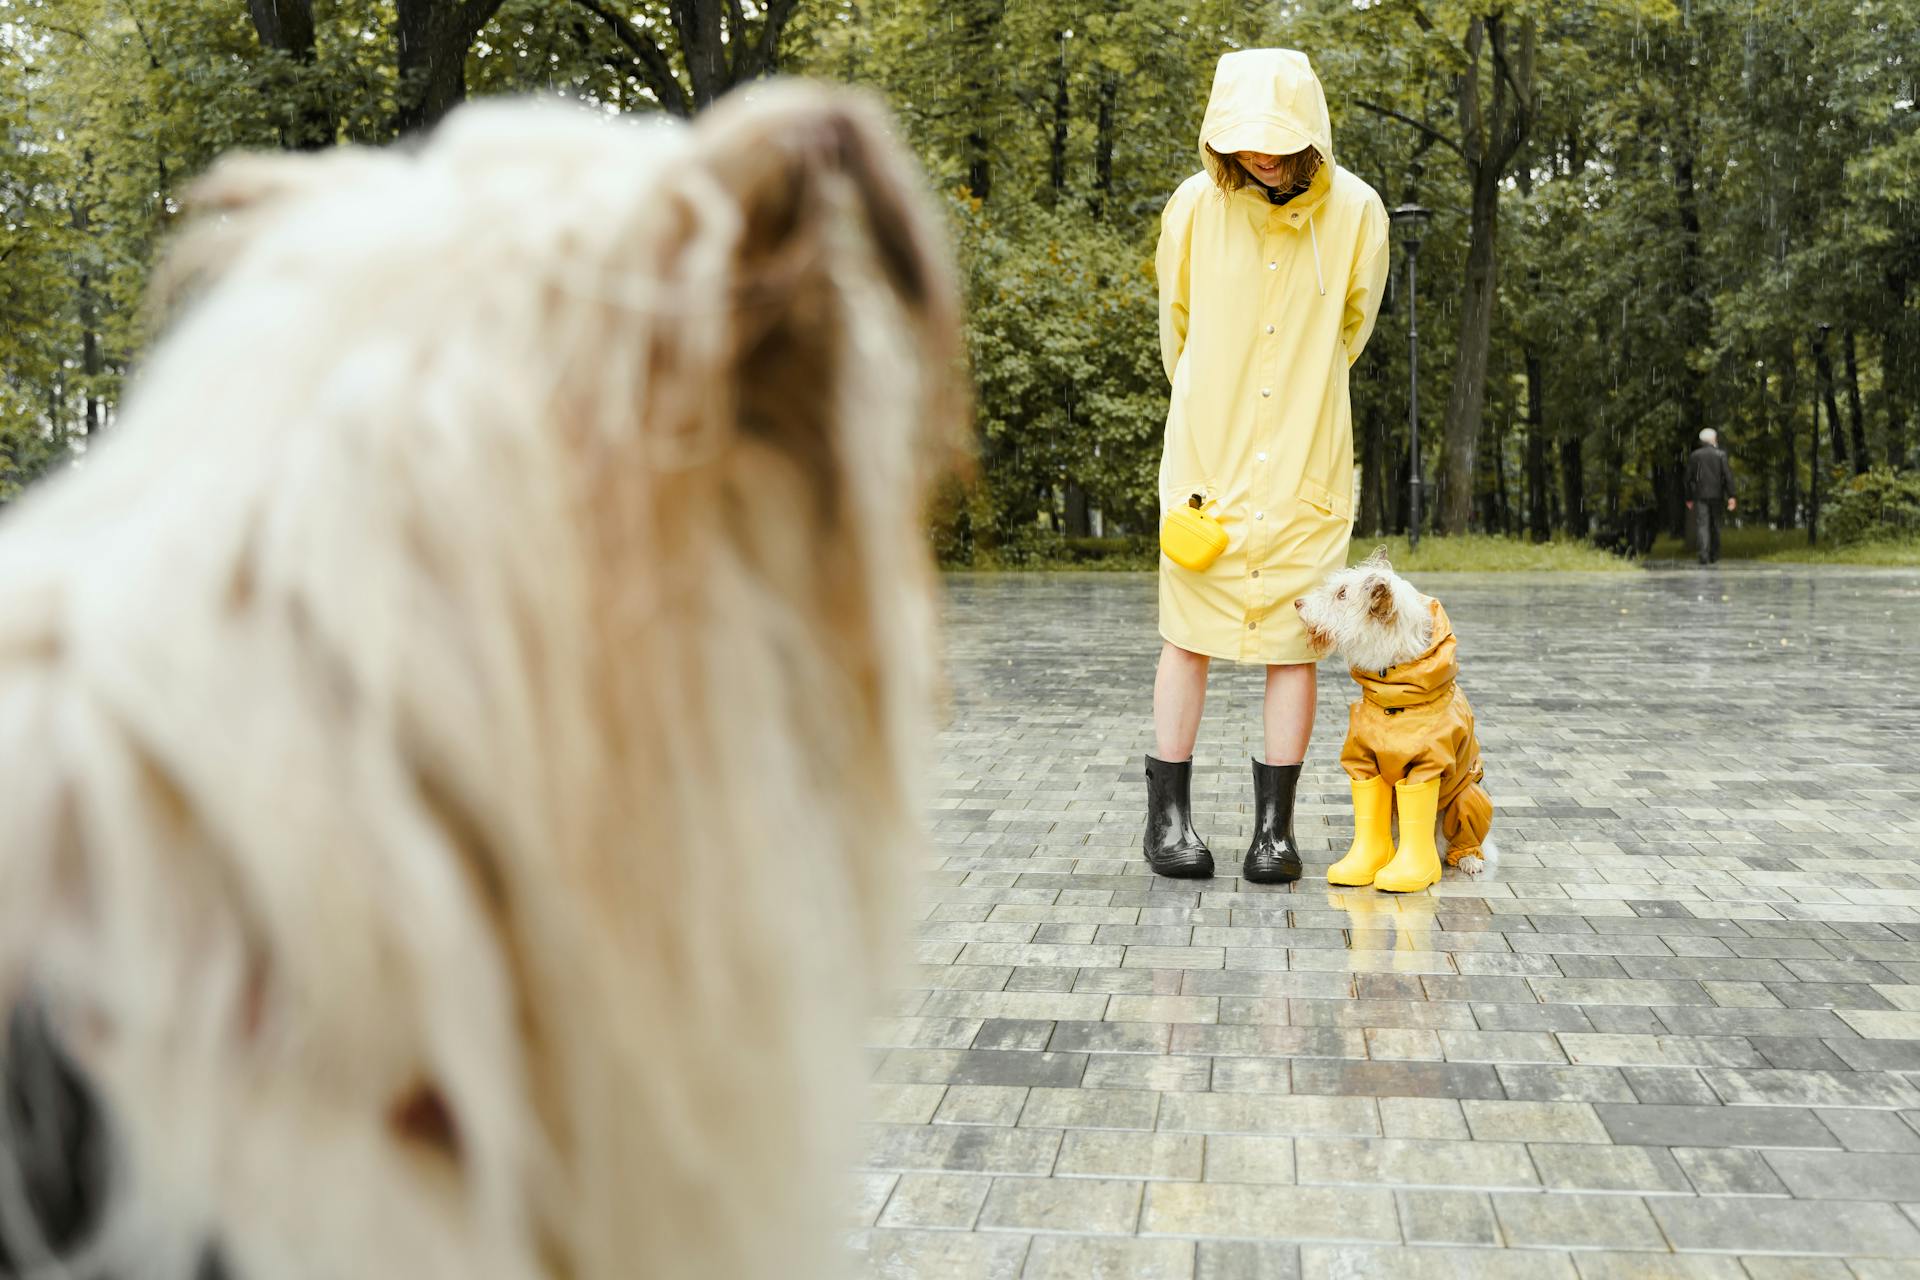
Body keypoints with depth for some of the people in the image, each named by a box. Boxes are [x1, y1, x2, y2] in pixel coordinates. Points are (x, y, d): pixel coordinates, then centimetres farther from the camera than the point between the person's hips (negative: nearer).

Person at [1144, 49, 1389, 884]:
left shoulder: (1355, 211, -5)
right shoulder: (1196, 204, -5)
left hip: (1306, 460, 1)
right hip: (1207, 449, 0)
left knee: (1293, 640, 2)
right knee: (1189, 632, 1)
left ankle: (1275, 824, 10)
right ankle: (1169, 815, 11)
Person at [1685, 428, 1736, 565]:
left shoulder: (1694, 456, 4)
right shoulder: (1720, 455, 1)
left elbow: (1689, 478, 5)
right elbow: (1727, 476, -7)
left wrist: (1689, 498, 12)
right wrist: (1731, 496, -8)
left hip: (1700, 495, -1)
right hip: (1716, 495, 1)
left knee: (1702, 525, -6)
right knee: (1715, 525, 13)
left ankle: (1704, 556, -22)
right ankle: (1715, 556, 18)